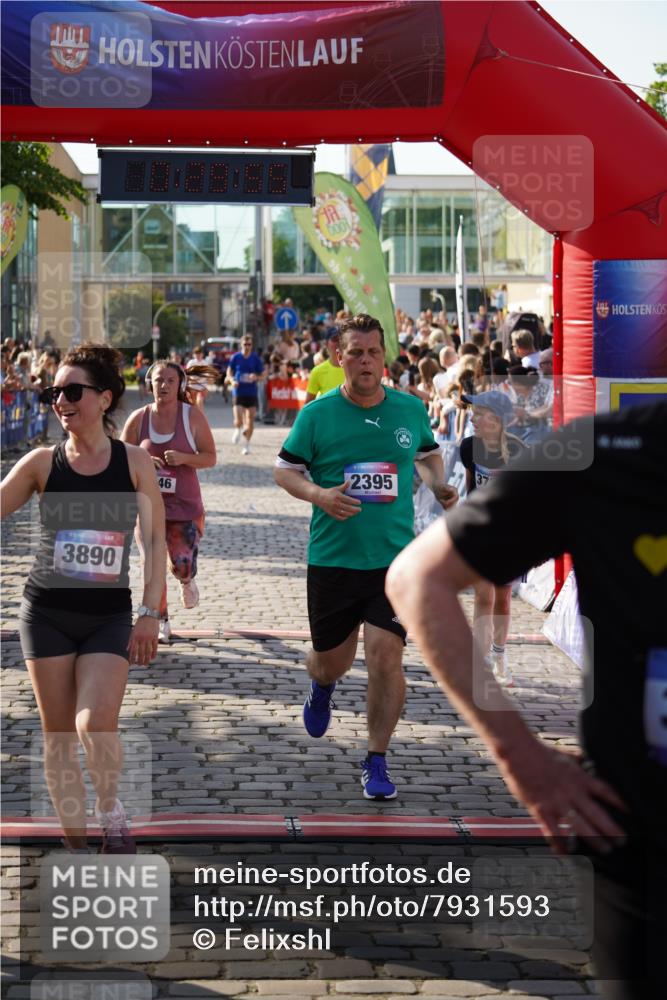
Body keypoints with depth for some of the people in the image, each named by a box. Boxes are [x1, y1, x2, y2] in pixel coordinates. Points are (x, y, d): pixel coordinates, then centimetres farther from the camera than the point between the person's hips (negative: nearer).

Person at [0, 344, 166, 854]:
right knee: (58, 737, 4)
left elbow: (155, 540, -2)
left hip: (110, 616, -1)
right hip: (47, 611, 1)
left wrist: (149, 614, -7)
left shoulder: (134, 461, -2)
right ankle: (76, 845, 18)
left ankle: (112, 812, 8)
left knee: (96, 724, -19)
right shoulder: (42, 462, -1)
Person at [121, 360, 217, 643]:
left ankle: (187, 580, 28)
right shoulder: (138, 418, -1)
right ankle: (161, 622, 21)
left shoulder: (192, 416, -5)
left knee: (182, 565, -11)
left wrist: (183, 458, -21)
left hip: (185, 505, -2)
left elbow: (210, 458, -3)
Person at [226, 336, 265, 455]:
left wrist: (255, 378, -16)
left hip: (252, 393, 1)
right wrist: (232, 380, -14)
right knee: (238, 420, -13)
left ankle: (246, 445, 17)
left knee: (250, 421, 0)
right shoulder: (235, 357, 1)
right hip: (238, 393, -1)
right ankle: (238, 430, 22)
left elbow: (262, 375, 6)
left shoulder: (256, 358, 1)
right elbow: (229, 372, 8)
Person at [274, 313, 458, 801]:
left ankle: (377, 762, 5)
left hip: (395, 558, 0)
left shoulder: (411, 409, 3)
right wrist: (318, 494, -17)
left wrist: (439, 485, 2)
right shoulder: (317, 414, -4)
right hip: (332, 559, 0)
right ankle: (321, 687, 52)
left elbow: (428, 454, 22)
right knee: (332, 659, 12)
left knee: (386, 657, -11)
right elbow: (284, 469, 2)